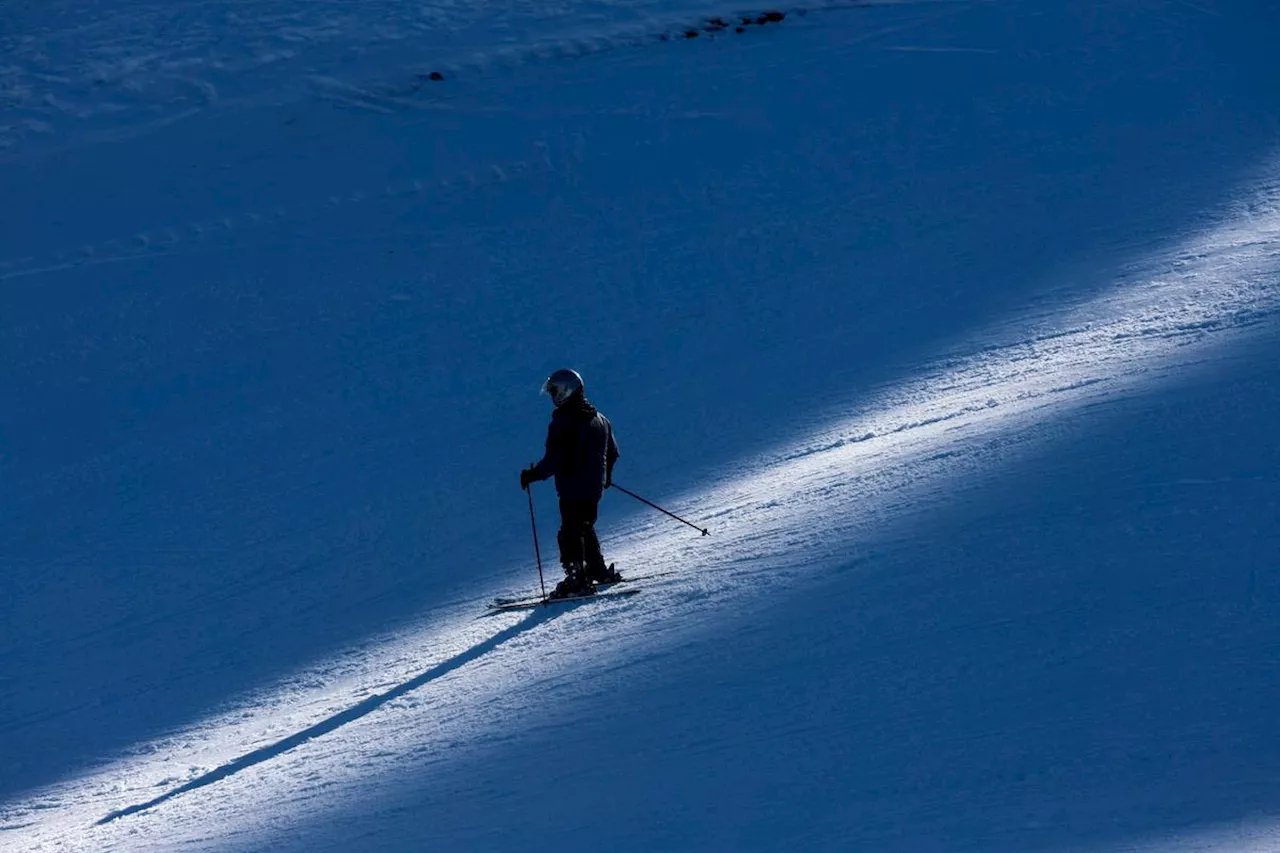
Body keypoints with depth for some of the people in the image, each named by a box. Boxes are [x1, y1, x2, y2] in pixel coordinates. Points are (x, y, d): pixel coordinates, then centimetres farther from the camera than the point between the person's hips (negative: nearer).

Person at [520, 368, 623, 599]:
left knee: (571, 533, -4)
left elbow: (553, 460, -21)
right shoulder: (599, 419, 9)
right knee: (586, 529, 23)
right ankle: (599, 571, 29)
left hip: (572, 489, -8)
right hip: (594, 488, 8)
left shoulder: (562, 423, -16)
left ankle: (577, 578, -8)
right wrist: (605, 475, 34)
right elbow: (612, 452, 18)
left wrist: (533, 475, -12)